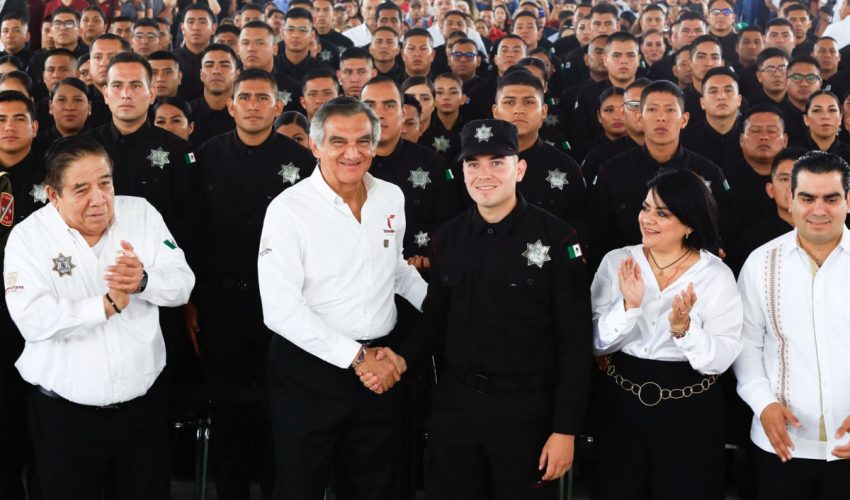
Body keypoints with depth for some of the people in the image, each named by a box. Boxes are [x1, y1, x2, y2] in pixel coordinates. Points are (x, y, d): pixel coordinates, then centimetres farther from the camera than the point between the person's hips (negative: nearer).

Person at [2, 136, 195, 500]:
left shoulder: (141, 214, 0)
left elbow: (182, 283, -6)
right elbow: (32, 320, -21)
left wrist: (144, 281, -26)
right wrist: (107, 305, -26)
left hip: (144, 403, 2)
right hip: (64, 413, -2)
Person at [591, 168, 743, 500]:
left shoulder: (717, 274, -7)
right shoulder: (616, 262, -3)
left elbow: (720, 360, -11)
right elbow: (597, 344, -6)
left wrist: (683, 327, -27)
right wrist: (629, 306, -21)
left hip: (690, 412, -2)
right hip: (621, 404, 2)